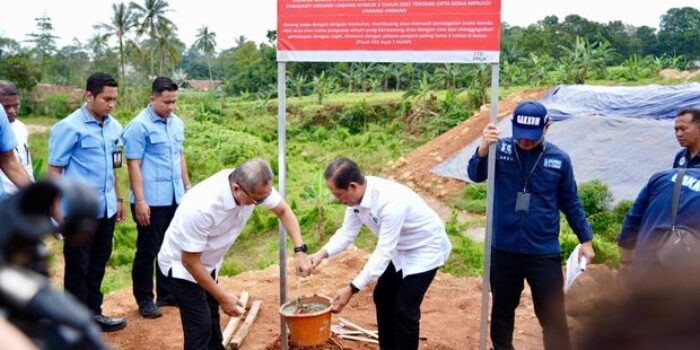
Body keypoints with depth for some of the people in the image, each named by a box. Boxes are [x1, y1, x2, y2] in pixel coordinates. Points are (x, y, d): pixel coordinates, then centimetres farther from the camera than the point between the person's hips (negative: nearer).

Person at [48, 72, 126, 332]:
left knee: (98, 263, 17)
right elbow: (54, 170, -10)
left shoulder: (114, 127, 5)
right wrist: (58, 212, -12)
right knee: (78, 268, 7)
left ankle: (93, 313, 32)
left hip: (105, 209, 6)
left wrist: (117, 199, 17)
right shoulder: (69, 127, -12)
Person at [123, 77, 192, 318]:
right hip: (151, 201, -7)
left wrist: (187, 186, 16)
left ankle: (166, 293, 29)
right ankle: (144, 299, 19)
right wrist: (140, 201, -17)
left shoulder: (177, 123, 9)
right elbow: (133, 165, -14)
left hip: (175, 198, 7)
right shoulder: (139, 126, -12)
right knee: (147, 251, 5)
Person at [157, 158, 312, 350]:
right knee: (200, 326, -8)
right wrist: (222, 296, -21)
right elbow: (190, 261, -29)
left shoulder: (255, 185, -22)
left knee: (212, 319, 21)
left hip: (209, 263, 7)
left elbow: (283, 210, -4)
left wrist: (300, 250, -15)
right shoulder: (201, 207, -41)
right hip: (182, 265, -7)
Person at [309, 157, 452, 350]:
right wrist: (322, 253, -22)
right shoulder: (356, 194, -16)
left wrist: (352, 288, -35)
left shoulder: (391, 203, -39)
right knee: (382, 297, 15)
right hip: (400, 249, 8)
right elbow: (348, 231, -6)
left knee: (405, 308, -9)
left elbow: (383, 252, -35)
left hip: (425, 249, -8)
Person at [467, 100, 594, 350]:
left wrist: (585, 239, 8)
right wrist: (483, 148, -40)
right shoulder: (501, 149, -5)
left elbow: (571, 203, 8)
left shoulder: (559, 159, -2)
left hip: (544, 253, 0)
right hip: (503, 249, 1)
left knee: (553, 316, 4)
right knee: (502, 309, 18)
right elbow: (476, 175, -21)